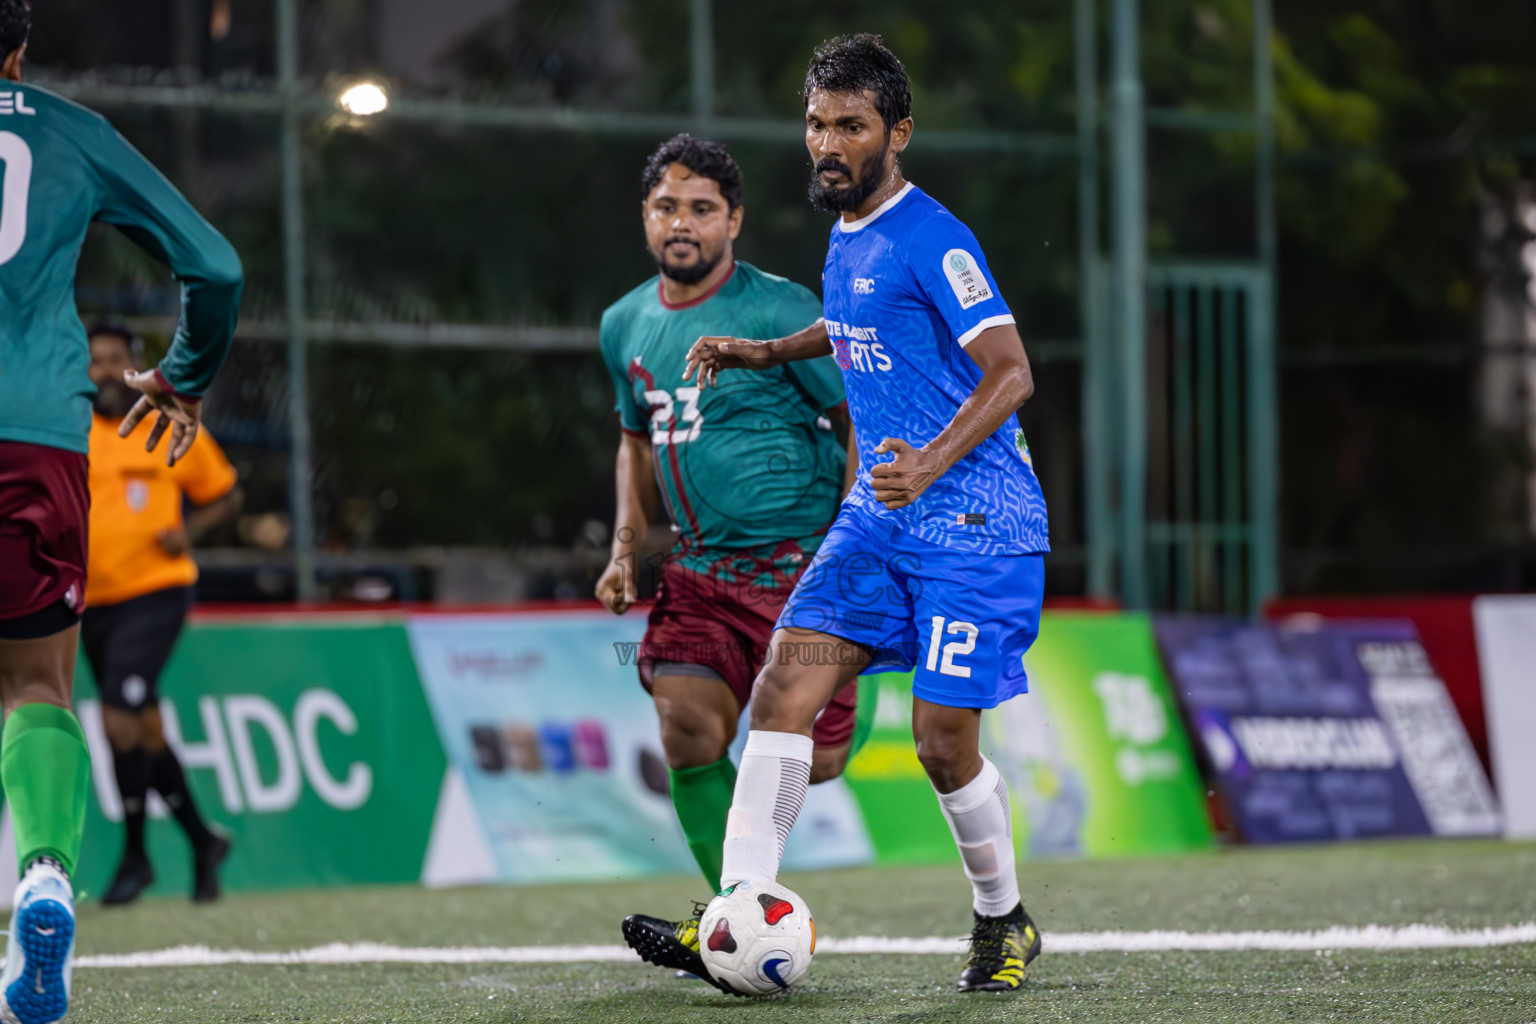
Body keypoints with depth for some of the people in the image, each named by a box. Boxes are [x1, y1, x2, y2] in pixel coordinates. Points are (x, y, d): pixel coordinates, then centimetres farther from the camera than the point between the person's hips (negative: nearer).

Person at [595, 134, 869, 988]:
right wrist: (627, 549, 13)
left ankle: (860, 706, 32)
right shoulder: (626, 326, 9)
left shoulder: (778, 312, -11)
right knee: (689, 728, -15)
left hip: (801, 564, -5)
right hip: (703, 570, 5)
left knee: (809, 762, -5)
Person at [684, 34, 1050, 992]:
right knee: (784, 688, -9)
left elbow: (1010, 373, -21)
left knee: (943, 741, -6)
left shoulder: (932, 240, -15)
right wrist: (763, 352, 22)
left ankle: (1004, 921, 19)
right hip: (880, 517, 8)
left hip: (973, 526, -8)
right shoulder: (847, 236, 11)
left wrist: (933, 464, -35)